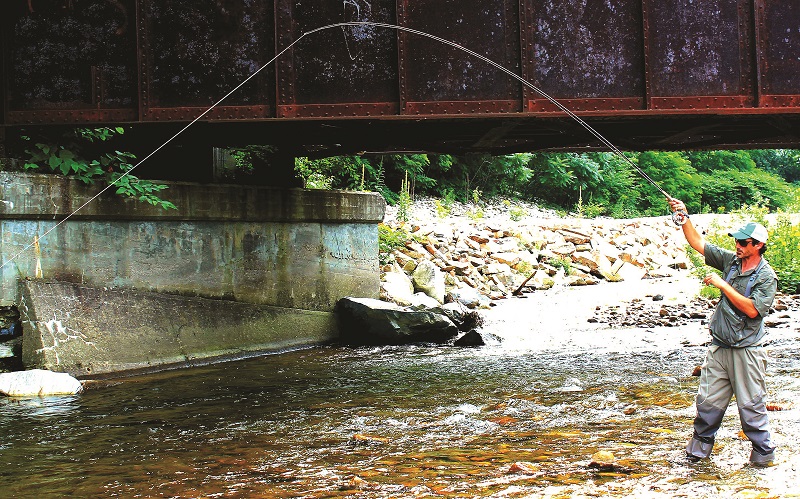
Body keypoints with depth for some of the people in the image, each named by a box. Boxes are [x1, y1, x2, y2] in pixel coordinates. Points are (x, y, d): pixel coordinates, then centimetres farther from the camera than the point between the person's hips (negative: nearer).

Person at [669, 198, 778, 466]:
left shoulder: (766, 277, -9)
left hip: (747, 350, -5)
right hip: (719, 347, 5)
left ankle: (763, 452, 14)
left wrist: (723, 285, -17)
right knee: (707, 400, 9)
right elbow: (698, 243, 10)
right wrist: (684, 217, -1)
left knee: (751, 404, 0)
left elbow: (752, 309, -20)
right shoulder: (731, 261, 7)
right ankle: (700, 446, 21)